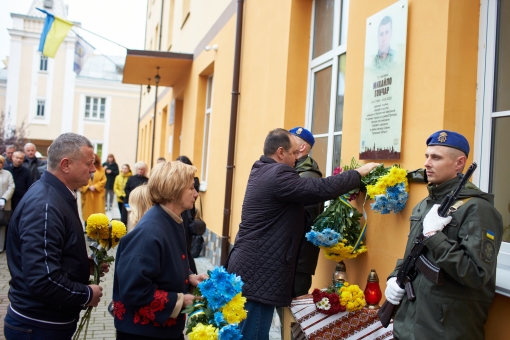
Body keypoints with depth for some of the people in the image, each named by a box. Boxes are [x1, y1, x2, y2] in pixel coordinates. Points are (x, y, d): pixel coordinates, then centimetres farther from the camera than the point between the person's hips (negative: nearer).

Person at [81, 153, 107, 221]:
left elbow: (104, 180, 0)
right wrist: (88, 187, -14)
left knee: (98, 210, 0)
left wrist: (95, 186, -11)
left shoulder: (100, 169, 5)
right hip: (87, 193, -1)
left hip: (98, 194, 1)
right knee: (87, 211, 4)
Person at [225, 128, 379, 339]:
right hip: (257, 273, -10)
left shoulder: (262, 172, 13)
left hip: (249, 267, 10)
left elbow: (307, 191, 18)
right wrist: (359, 173, -7)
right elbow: (322, 189, -22)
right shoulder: (278, 175, -18)